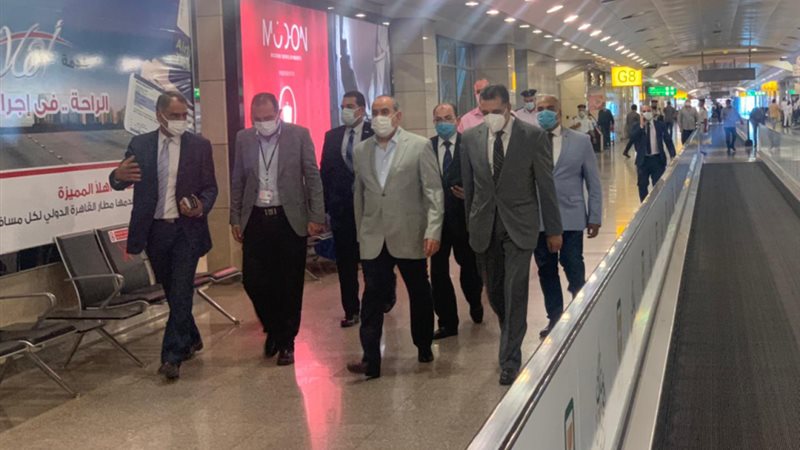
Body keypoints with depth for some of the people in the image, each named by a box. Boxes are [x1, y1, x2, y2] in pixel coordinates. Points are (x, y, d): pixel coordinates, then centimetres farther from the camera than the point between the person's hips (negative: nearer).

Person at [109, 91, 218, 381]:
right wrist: (119, 176, -22)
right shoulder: (140, 145, 3)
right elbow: (119, 183, 3)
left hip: (186, 229, -2)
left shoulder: (200, 145, 0)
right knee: (173, 292, 15)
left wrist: (202, 207, -19)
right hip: (154, 230, 3)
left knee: (181, 292, -8)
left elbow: (210, 186, 2)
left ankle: (172, 357, -4)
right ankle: (190, 340, 35)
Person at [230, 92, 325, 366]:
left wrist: (316, 217, -7)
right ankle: (273, 328, 26)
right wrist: (235, 219, 6)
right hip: (256, 219, 2)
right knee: (252, 280, 1)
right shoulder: (244, 138, 5)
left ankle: (286, 341, 19)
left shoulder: (299, 135, -4)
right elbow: (238, 182, 10)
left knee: (290, 284, 4)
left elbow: (312, 177, -3)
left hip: (290, 219, -2)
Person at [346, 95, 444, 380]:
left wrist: (433, 231, -15)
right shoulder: (361, 151, 8)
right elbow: (359, 195, 13)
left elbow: (434, 192, -7)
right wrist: (360, 232, 12)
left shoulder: (419, 146, -4)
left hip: (410, 236, -2)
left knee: (419, 295, 12)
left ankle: (424, 346, 32)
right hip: (373, 239, 2)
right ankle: (371, 359, -3)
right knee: (372, 298, -4)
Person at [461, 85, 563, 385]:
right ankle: (511, 336, 39)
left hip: (519, 225, -3)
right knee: (494, 293, 13)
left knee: (515, 293, -7)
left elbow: (546, 185, -3)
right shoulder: (471, 138, 1)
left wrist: (554, 229, 0)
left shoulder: (533, 136, -8)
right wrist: (471, 224, 12)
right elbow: (468, 186, 9)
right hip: (485, 227, 3)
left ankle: (510, 360, 2)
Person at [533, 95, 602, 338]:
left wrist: (594, 217, 0)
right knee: (546, 270, 9)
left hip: (570, 217, -1)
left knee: (574, 270, -1)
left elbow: (593, 182, 4)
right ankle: (554, 317, 22)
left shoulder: (580, 141, 3)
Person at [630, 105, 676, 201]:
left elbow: (668, 140, 3)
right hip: (643, 160, 1)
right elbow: (632, 139, -14)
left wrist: (672, 155, -6)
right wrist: (641, 126, -18)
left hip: (657, 159, -1)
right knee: (642, 185, 7)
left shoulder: (660, 124, 3)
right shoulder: (637, 126, 3)